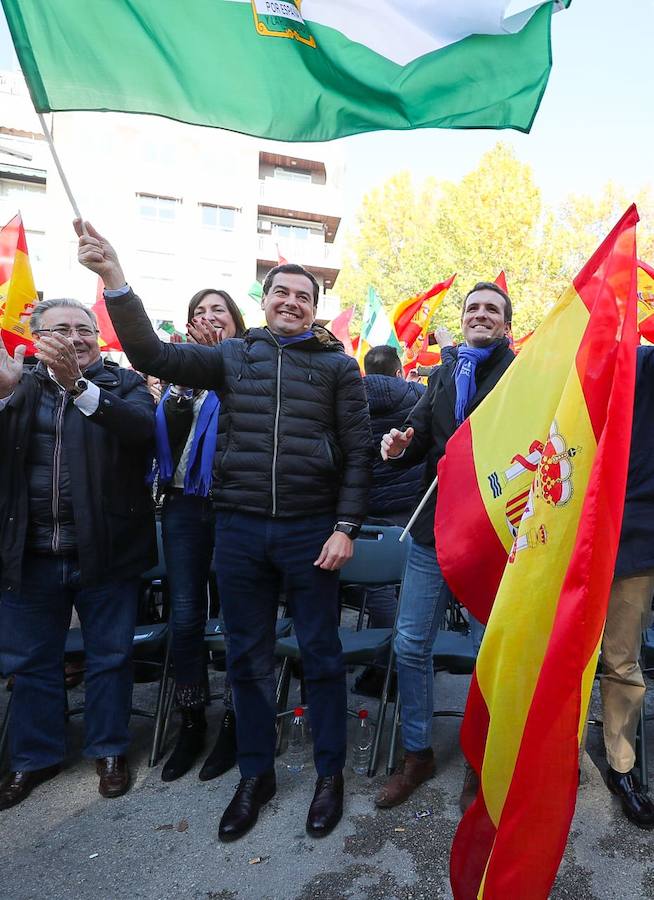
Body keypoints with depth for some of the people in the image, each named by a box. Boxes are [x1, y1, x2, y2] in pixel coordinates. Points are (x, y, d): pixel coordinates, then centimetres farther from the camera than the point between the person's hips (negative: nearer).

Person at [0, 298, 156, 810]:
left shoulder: (122, 384, 0)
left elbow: (142, 428, -21)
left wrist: (78, 384, -32)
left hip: (103, 551, -2)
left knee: (110, 657, 11)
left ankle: (109, 749, 32)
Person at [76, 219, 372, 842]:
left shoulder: (338, 365, 4)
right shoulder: (233, 356, 9)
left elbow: (357, 451, 0)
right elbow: (152, 356, 0)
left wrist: (346, 527, -7)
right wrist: (115, 280, -9)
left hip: (310, 530, -2)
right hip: (239, 528, 2)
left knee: (320, 653, 9)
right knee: (247, 656, 13)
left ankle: (330, 773, 30)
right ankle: (255, 774, 33)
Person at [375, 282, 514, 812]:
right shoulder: (443, 374, 16)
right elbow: (421, 436, 16)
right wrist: (401, 445, -5)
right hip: (436, 527, 5)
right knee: (411, 643, 8)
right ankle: (417, 754, 29)